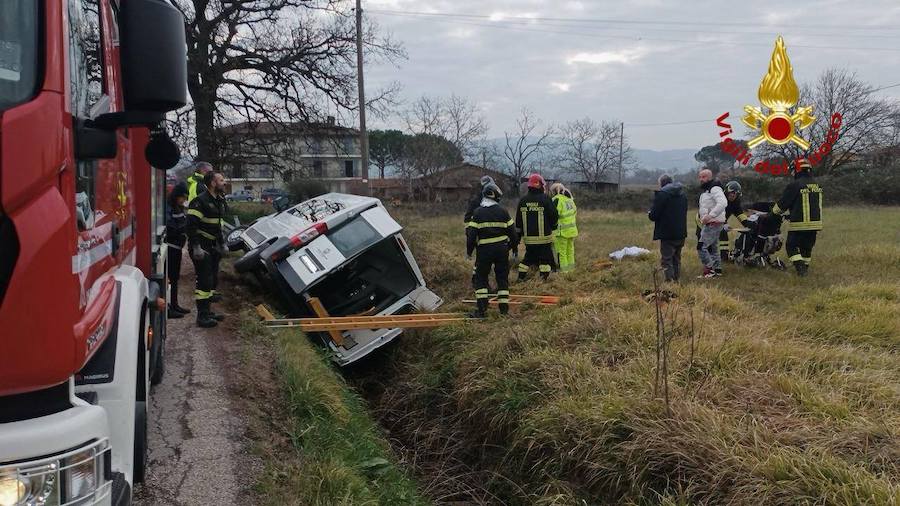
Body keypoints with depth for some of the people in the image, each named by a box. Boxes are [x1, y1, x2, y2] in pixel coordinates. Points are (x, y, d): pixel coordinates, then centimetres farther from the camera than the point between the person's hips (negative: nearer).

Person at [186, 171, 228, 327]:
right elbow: (191, 225, -22)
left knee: (212, 280, 14)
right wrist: (196, 247, -24)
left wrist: (222, 243, 21)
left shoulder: (219, 201, 12)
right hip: (201, 247, -9)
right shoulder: (200, 201, -17)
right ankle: (202, 316, -1)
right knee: (204, 281, -8)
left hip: (212, 246, 9)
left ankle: (208, 311, 25)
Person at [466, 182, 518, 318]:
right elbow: (512, 231, 5)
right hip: (502, 248, 2)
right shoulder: (502, 211, 0)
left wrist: (469, 250, 5)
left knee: (481, 278, 6)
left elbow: (471, 233, -7)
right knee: (502, 277, 12)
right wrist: (514, 246, 19)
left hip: (484, 249, -2)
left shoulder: (477, 212, -5)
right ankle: (504, 307, 12)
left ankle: (481, 309, -1)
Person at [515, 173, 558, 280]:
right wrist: (552, 226, 14)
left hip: (528, 238, 5)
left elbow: (518, 221, 10)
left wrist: (518, 235, 20)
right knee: (545, 259, 4)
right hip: (544, 237, -5)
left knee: (528, 258, 18)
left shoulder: (523, 201, 4)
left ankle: (521, 278, 19)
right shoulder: (545, 199, -11)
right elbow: (554, 216, -6)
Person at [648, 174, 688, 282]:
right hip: (681, 232, 8)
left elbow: (654, 215, -16)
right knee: (676, 259, 18)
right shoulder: (682, 194, 13)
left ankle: (670, 281, -10)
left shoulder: (661, 194, -13)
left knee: (666, 260, -4)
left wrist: (649, 214, 8)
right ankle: (676, 280, 23)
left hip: (667, 234, -8)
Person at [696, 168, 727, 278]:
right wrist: (700, 215, 9)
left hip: (714, 223, -11)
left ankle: (709, 269, -11)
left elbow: (723, 203, -29)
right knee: (713, 248, 17)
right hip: (708, 224, 11)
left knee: (702, 247, -14)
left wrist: (710, 216, -33)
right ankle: (717, 270, 24)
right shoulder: (705, 190, 19)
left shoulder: (715, 189, -14)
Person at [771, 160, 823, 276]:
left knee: (791, 246, 4)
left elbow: (783, 202, -6)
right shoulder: (817, 185, 10)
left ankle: (800, 267, -11)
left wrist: (775, 211, 17)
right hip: (816, 222, 6)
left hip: (799, 224, -6)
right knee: (807, 247, 20)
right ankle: (805, 268, 28)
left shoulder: (794, 185, -12)